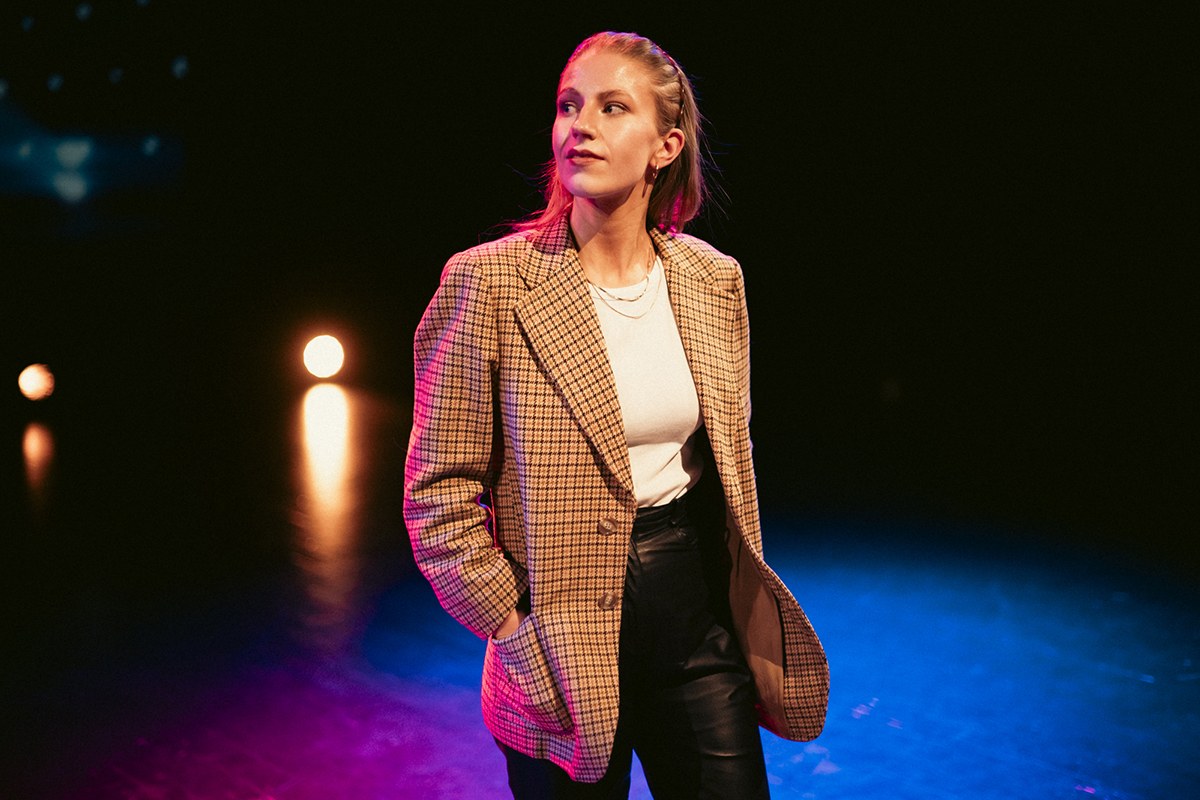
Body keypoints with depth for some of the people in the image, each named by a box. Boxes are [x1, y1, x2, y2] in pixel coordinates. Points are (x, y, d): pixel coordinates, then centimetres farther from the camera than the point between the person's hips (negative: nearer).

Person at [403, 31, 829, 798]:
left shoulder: (714, 280, 2)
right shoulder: (488, 283, -12)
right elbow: (439, 494, -9)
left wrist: (753, 609, 11)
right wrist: (514, 634, -12)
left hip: (698, 611, 4)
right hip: (565, 640, -3)